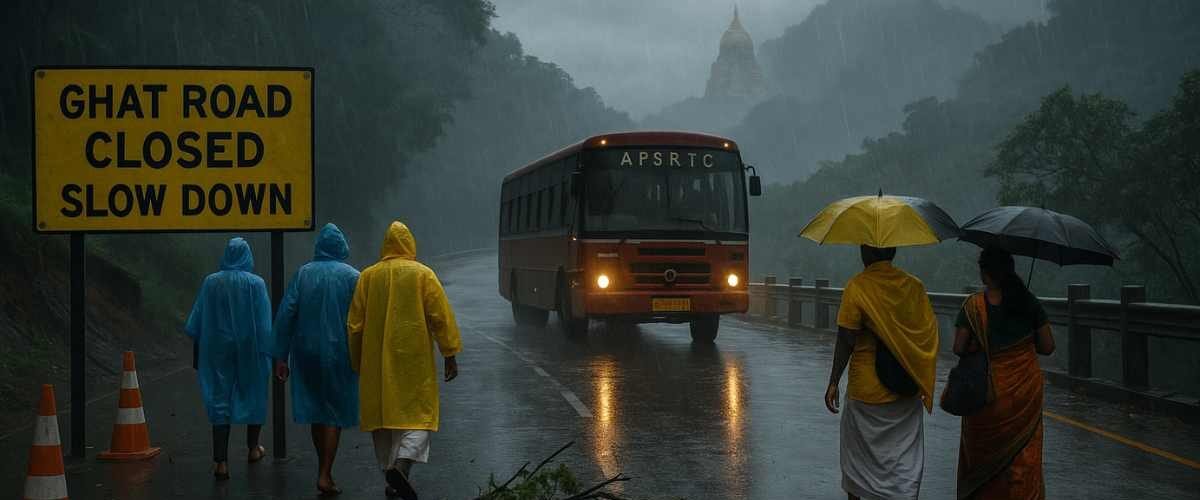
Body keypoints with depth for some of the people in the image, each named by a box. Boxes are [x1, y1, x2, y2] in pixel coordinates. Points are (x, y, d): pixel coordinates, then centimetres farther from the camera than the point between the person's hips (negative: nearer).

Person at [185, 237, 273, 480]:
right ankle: (253, 448, 34)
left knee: (219, 401, 0)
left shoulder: (210, 282, -2)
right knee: (253, 395, 20)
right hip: (249, 349, -1)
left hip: (218, 350, 1)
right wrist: (267, 354, -2)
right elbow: (264, 323, -8)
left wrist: (198, 353, 10)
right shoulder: (255, 283, -7)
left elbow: (196, 323, 2)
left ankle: (221, 462, -8)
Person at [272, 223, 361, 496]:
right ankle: (325, 476, -6)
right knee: (335, 414, 3)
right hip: (338, 354, -2)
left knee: (316, 411, 15)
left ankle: (323, 469, 26)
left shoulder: (303, 273, -1)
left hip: (307, 353, 3)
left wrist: (280, 356, -1)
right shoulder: (351, 276, -7)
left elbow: (285, 314, -5)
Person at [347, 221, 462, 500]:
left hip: (377, 362, 3)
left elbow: (355, 323, 7)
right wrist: (450, 355, -1)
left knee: (383, 414, 13)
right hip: (414, 362, -3)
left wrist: (357, 362, 17)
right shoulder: (423, 274, -3)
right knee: (418, 413, 0)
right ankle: (401, 464, -25)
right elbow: (441, 317, -6)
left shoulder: (368, 276, 4)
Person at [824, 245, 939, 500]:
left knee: (858, 456, 15)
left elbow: (846, 341, -13)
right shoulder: (915, 286, 0)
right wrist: (923, 384, 11)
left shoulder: (857, 287, -11)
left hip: (866, 391, -3)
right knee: (906, 461, 8)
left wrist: (833, 382, -6)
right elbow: (929, 333, 2)